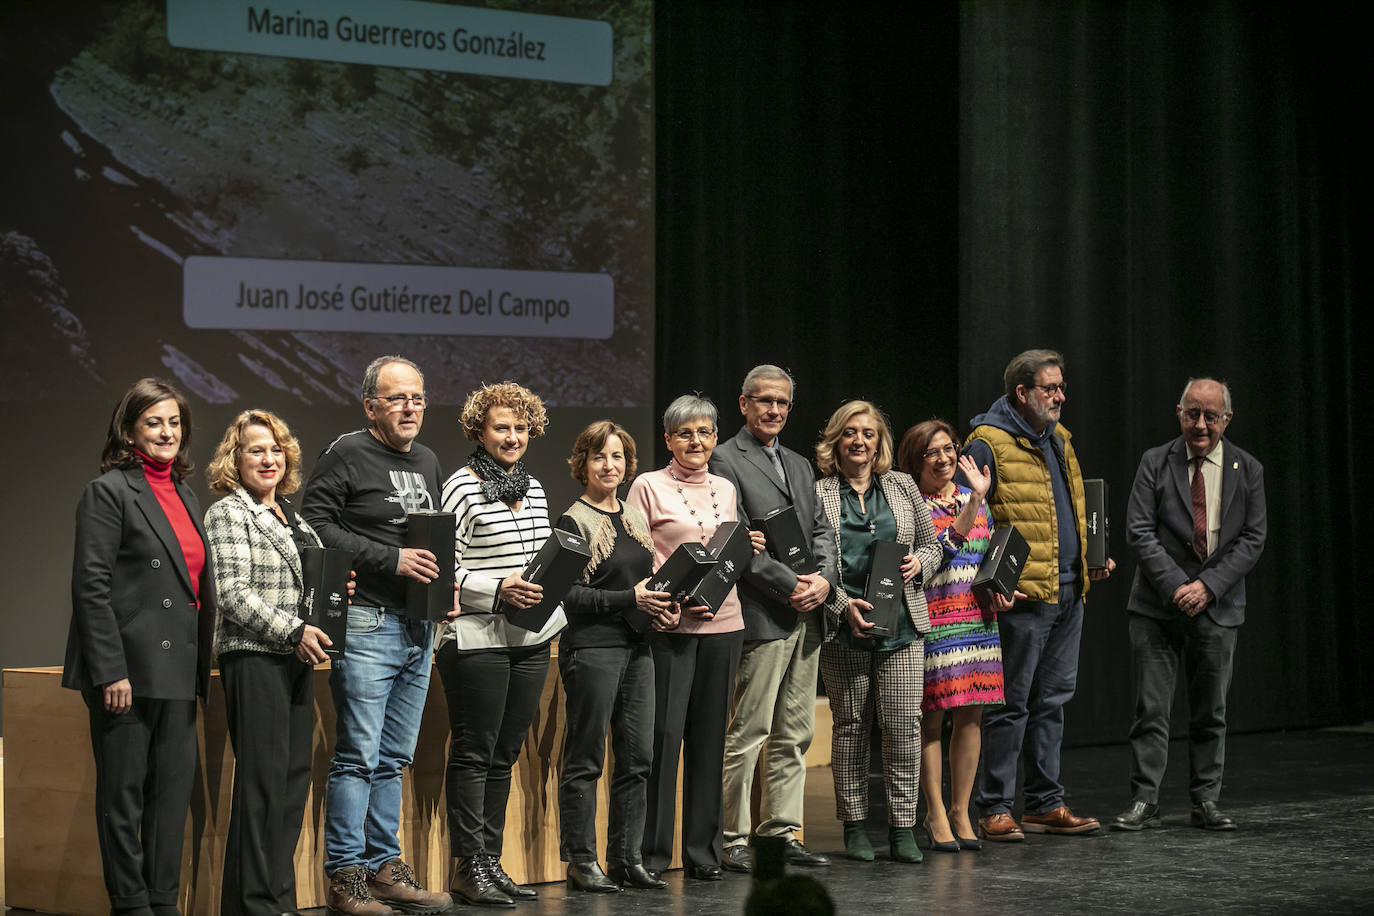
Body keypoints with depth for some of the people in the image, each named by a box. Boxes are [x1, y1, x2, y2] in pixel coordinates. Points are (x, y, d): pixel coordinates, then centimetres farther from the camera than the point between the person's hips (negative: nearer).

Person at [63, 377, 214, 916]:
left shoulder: (184, 496, 17)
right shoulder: (109, 491, -6)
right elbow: (91, 587, -12)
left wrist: (201, 662, 13)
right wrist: (111, 671, -18)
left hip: (178, 670, 7)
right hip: (128, 666, -7)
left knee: (174, 790, 8)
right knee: (123, 793, 1)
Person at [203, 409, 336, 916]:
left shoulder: (291, 518, 19)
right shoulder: (228, 514, -5)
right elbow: (233, 594, -14)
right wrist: (294, 632, -18)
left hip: (296, 660, 8)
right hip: (253, 658, -8)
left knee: (295, 775, 6)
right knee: (263, 777, -9)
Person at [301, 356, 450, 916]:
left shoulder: (426, 463, 18)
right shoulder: (346, 456, -6)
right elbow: (315, 526, -14)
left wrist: (442, 578, 7)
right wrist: (391, 559, -18)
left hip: (418, 629, 8)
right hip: (366, 623, -8)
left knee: (394, 758, 11)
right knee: (358, 755, -6)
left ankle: (383, 867, 18)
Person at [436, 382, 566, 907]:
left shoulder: (534, 489, 14)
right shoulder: (461, 487, -7)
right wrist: (497, 590, -22)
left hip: (531, 641, 7)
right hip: (477, 641, -7)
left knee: (505, 755, 11)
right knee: (473, 754, -2)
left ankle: (491, 860, 17)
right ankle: (467, 867, 3)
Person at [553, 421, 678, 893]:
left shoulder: (636, 518, 16)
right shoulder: (574, 522, -6)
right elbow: (568, 595, -13)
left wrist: (663, 608, 4)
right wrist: (630, 600, -17)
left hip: (637, 646, 7)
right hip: (591, 647, -7)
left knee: (637, 758, 7)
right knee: (585, 759, -1)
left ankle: (628, 858, 14)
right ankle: (581, 860, 5)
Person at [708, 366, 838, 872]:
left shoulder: (799, 465, 20)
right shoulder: (724, 461, -4)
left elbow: (822, 529, 16)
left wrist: (824, 577, -3)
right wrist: (789, 587, -15)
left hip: (806, 619, 8)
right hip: (760, 617, -8)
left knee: (794, 735, 9)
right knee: (746, 735, -6)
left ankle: (782, 834, 15)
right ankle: (733, 841, -1)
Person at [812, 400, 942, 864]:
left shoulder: (903, 487, 11)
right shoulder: (818, 493, 2)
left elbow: (932, 545, 18)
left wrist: (918, 563, -3)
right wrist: (842, 605, -11)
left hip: (902, 625, 2)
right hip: (843, 628, -2)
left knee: (904, 724, -3)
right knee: (850, 724, 4)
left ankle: (902, 826, 4)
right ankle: (855, 826, 13)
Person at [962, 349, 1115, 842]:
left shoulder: (1057, 439, 17)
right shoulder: (989, 444, -10)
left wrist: (1089, 562, 15)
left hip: (1068, 592, 8)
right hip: (1022, 595, -8)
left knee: (1051, 701, 12)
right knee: (1011, 705, -4)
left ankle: (1045, 804, 19)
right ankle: (995, 810, 1)